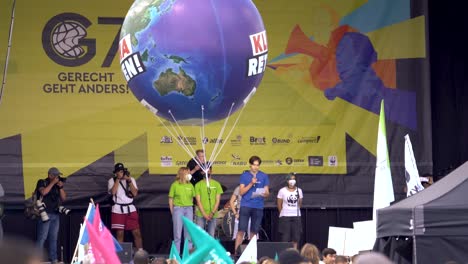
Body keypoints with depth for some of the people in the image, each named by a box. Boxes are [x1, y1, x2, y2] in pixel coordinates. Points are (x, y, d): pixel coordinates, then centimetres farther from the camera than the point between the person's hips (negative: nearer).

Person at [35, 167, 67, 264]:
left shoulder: (58, 185, 14)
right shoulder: (42, 183, 0)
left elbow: (63, 198, 9)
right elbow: (44, 192, -20)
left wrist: (61, 187, -3)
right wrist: (53, 183, -15)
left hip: (55, 215, 6)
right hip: (45, 214, -6)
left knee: (53, 237, 6)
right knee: (42, 237, -9)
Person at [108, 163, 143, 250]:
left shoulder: (131, 179, 10)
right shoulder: (112, 181, 3)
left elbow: (135, 193, -1)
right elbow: (113, 192, -15)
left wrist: (129, 180, -9)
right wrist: (118, 179, -12)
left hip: (131, 209, 2)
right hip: (118, 210, -2)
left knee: (137, 233, -4)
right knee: (120, 233, -3)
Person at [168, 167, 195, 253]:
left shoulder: (190, 186, 8)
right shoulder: (175, 185, -1)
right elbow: (171, 199, 1)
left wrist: (190, 208, 5)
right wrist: (172, 212, -2)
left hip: (189, 209, 3)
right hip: (178, 209, -3)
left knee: (188, 233, 4)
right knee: (177, 234, 0)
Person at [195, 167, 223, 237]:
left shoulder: (216, 184, 9)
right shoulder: (198, 185, 6)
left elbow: (218, 200, 5)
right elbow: (198, 201, 0)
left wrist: (212, 213, -8)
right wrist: (204, 214, -10)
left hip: (212, 215, 1)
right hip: (200, 215, -1)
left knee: (211, 236, 0)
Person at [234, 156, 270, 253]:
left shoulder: (264, 176, 8)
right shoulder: (244, 175, 6)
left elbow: (267, 193, 8)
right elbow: (241, 192, 0)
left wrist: (264, 194, -16)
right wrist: (251, 184, -12)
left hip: (258, 206, 1)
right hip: (246, 205, -1)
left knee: (254, 232, 3)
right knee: (241, 230, -8)